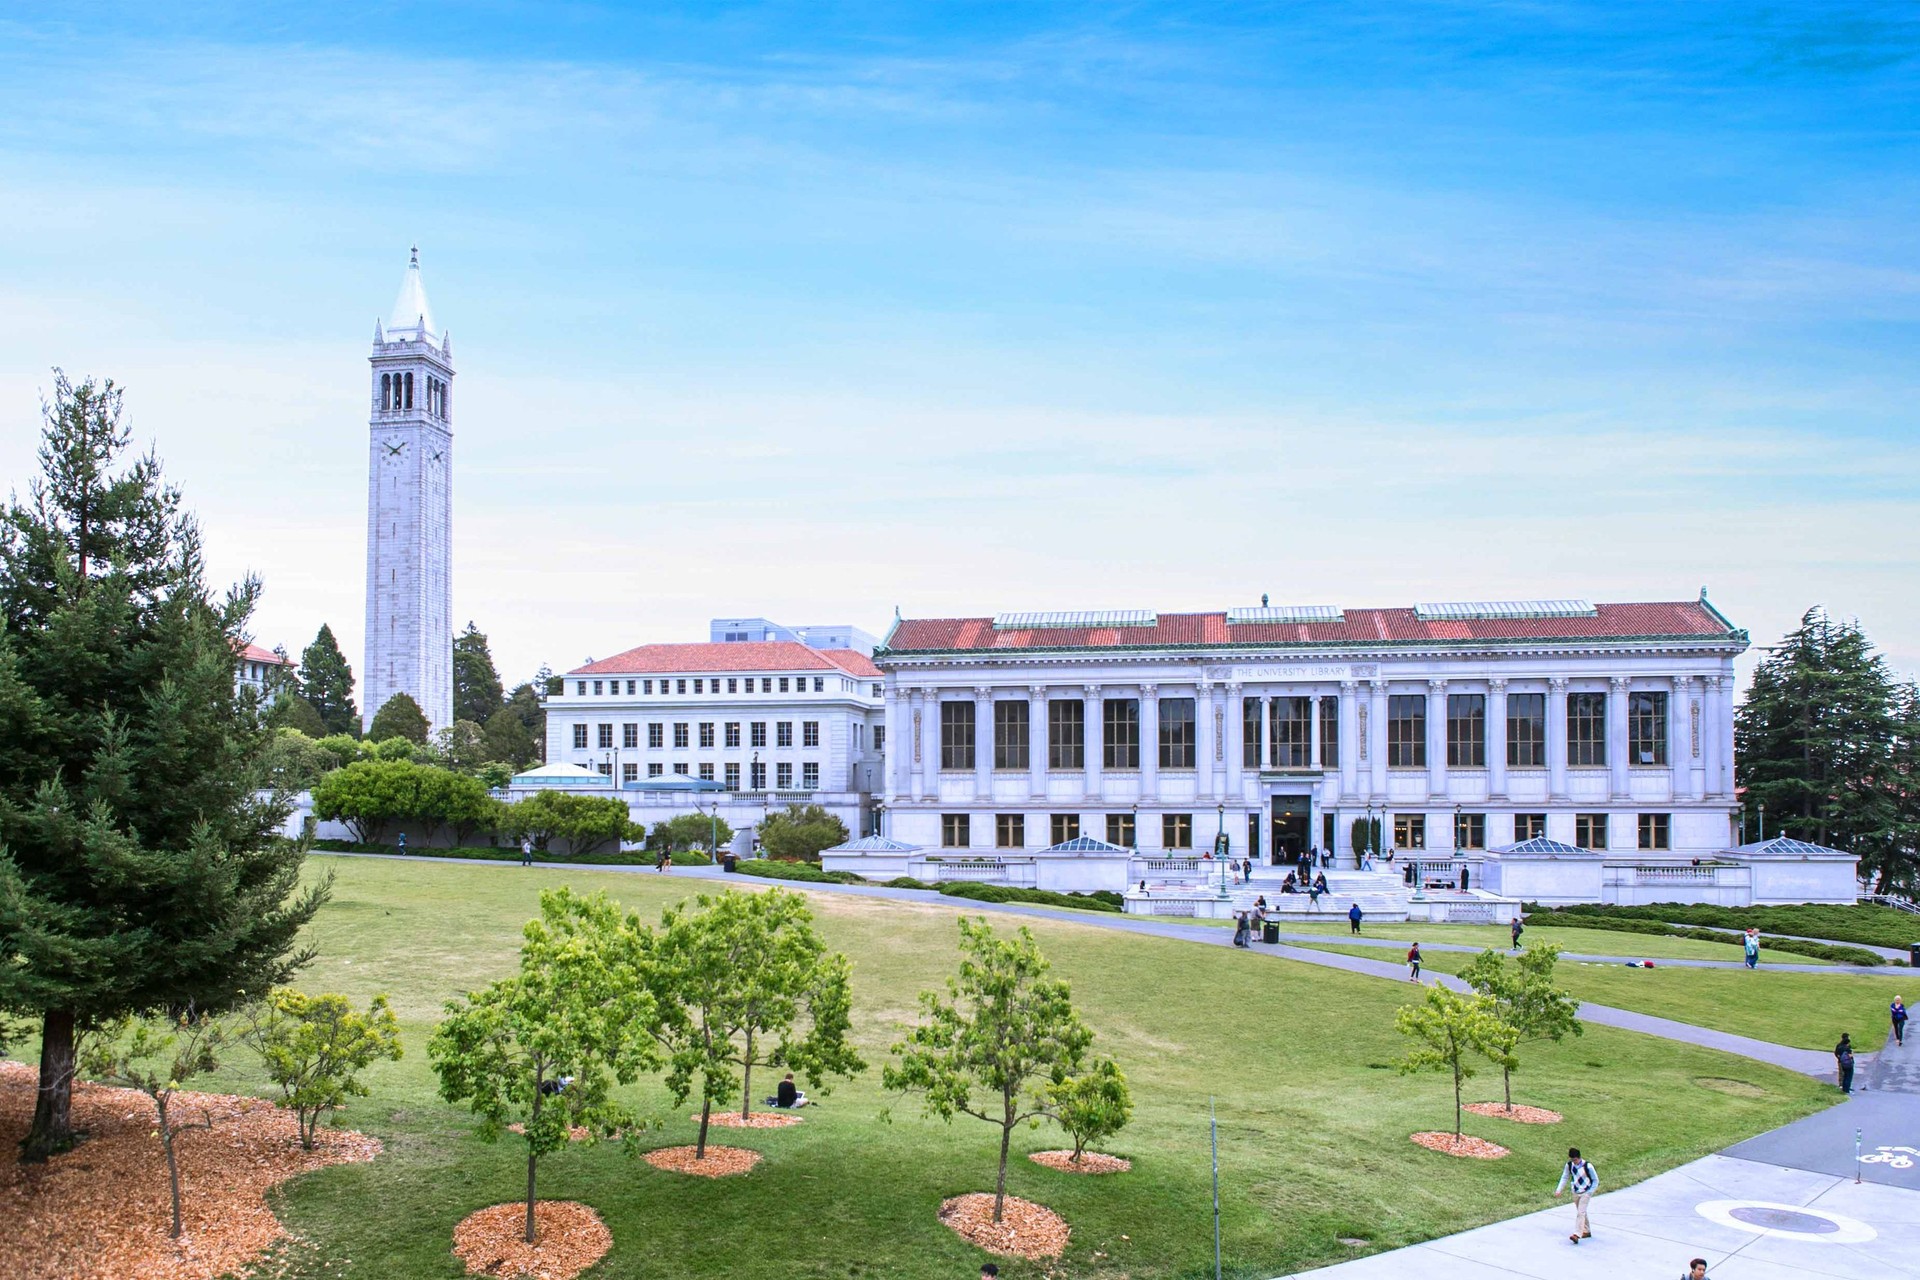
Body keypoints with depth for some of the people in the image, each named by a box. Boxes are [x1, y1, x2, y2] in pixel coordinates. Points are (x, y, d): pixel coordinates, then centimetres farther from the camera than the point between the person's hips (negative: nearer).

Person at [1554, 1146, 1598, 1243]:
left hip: (1585, 1192, -5)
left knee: (1580, 1213, -15)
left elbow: (1595, 1180, -6)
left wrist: (1590, 1192, -12)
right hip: (1575, 1193, 5)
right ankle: (1587, 1231, 33)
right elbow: (1564, 1178, 5)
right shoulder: (1569, 1165, -4)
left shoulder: (1587, 1166, -18)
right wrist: (1558, 1190, -5)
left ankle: (1577, 1235, -21)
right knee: (1581, 1212, 16)